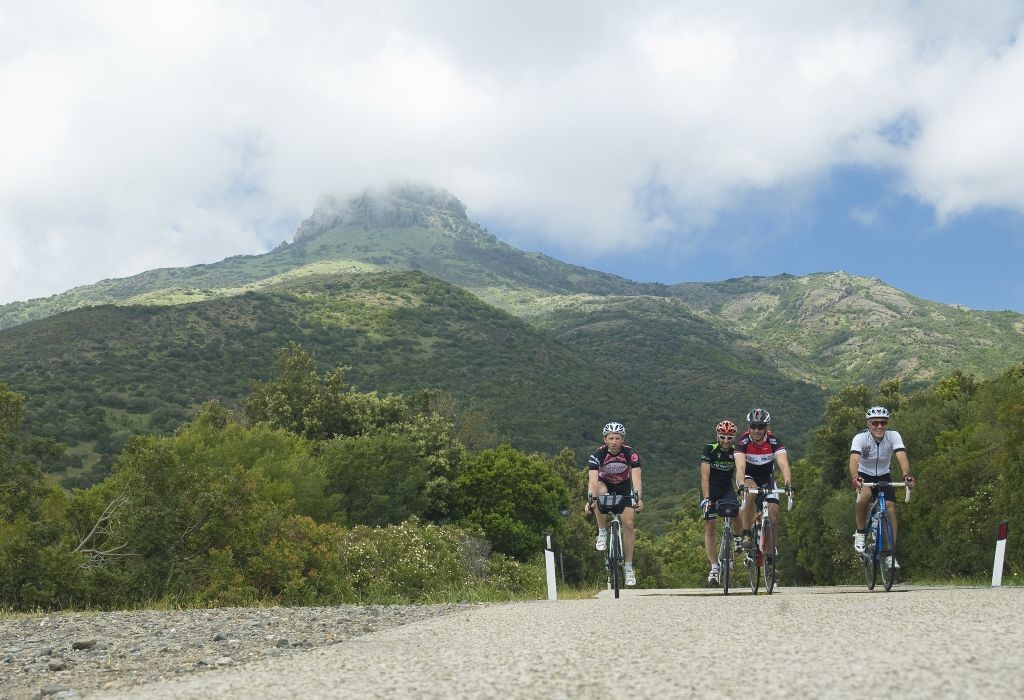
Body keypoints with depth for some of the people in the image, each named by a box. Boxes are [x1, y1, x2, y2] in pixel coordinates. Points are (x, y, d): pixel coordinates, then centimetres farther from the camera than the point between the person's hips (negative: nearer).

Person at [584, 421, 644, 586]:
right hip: (605, 484, -1)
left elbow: (636, 479, -37)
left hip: (624, 487, 1)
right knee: (600, 492, -37)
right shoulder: (598, 455, -29)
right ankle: (602, 533, -19)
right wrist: (590, 501, -55)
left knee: (628, 523, -11)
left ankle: (628, 567, 0)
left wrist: (638, 499, -55)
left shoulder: (630, 454, -27)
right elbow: (593, 481, -37)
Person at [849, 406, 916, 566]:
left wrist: (907, 476, -53)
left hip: (883, 476, 2)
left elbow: (902, 457, -34)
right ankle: (860, 533, -12)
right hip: (864, 475, -2)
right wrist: (855, 478, -58)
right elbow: (854, 461, -38)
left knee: (890, 508, -13)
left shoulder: (893, 436, -20)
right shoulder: (860, 438, -24)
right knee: (864, 495, -33)